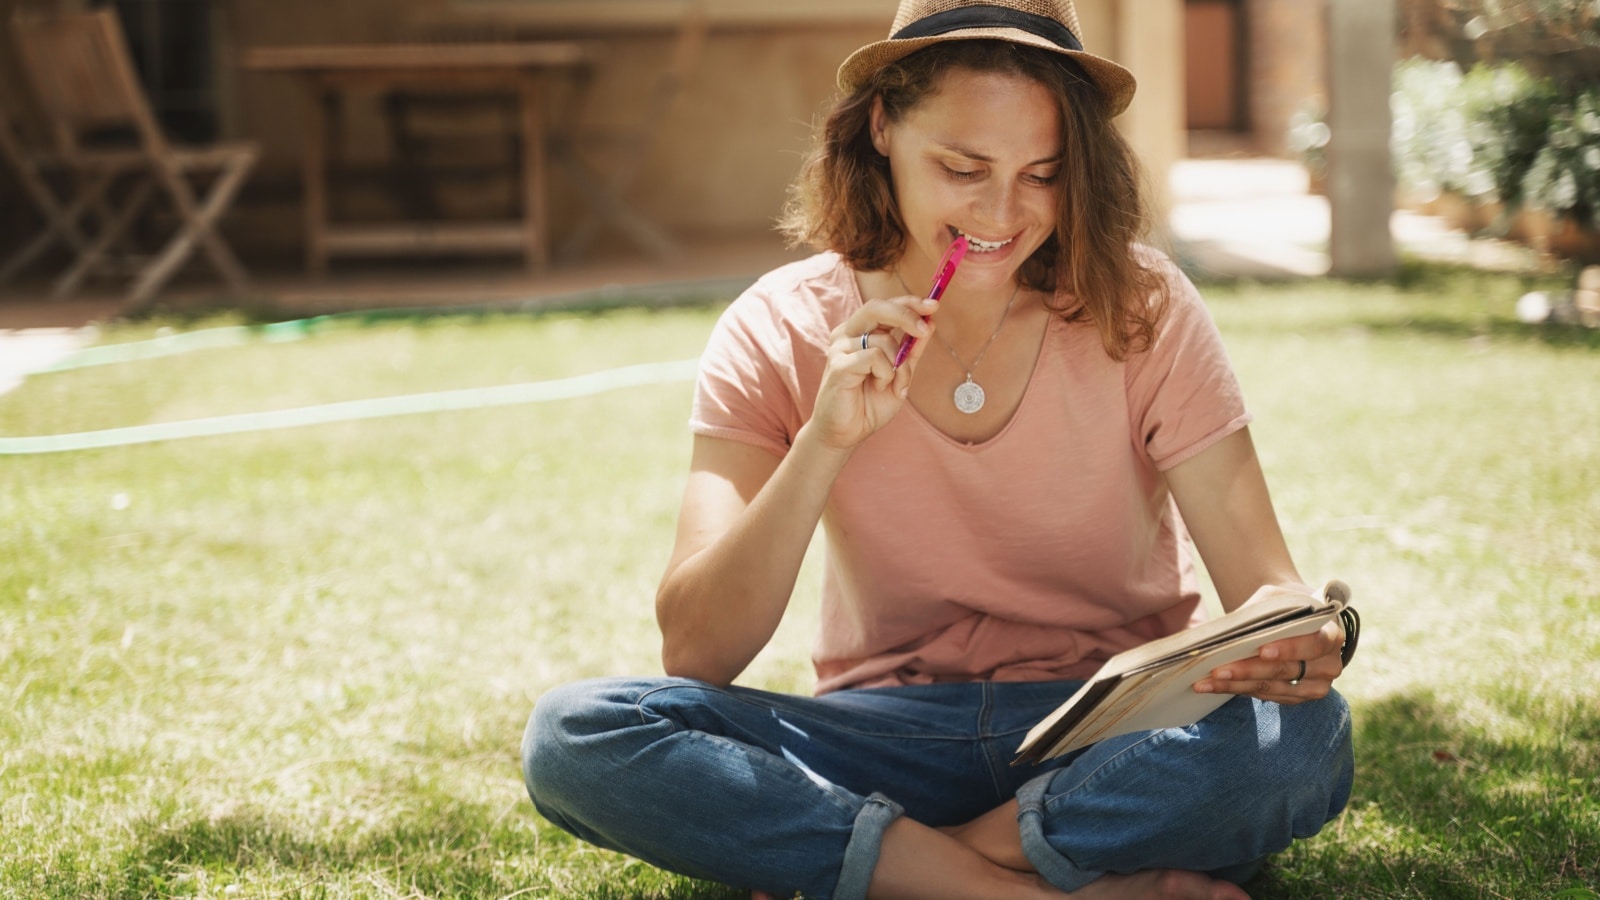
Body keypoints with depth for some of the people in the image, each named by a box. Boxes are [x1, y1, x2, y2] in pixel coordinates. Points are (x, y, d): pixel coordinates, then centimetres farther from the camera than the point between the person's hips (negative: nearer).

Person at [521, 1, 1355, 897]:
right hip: (890, 737, 1)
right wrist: (826, 442, -27)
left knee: (1306, 735, -33)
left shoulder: (1138, 308, -8)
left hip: (1112, 734, 0)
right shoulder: (779, 335, -6)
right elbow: (694, 653, -14)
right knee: (573, 737, -25)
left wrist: (1298, 645, -34)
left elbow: (1264, 584, -9)